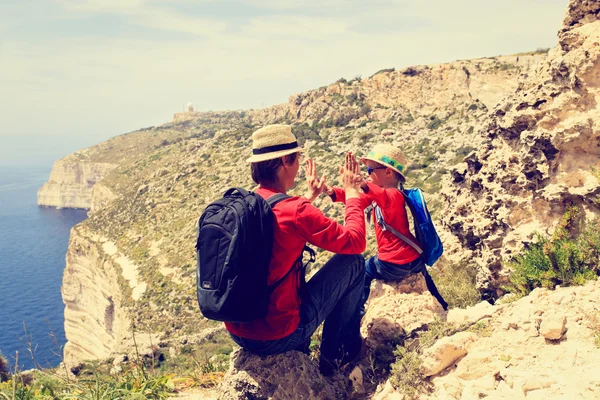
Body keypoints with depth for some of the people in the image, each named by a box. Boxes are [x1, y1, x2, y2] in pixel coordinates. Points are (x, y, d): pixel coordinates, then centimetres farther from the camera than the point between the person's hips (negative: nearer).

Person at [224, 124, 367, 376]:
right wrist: (351, 192, 3)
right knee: (353, 262, 4)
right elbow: (356, 242, -8)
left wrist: (308, 197, 28)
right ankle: (335, 353, 18)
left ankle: (300, 351, 33)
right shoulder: (296, 211, -21)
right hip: (278, 337, -7)